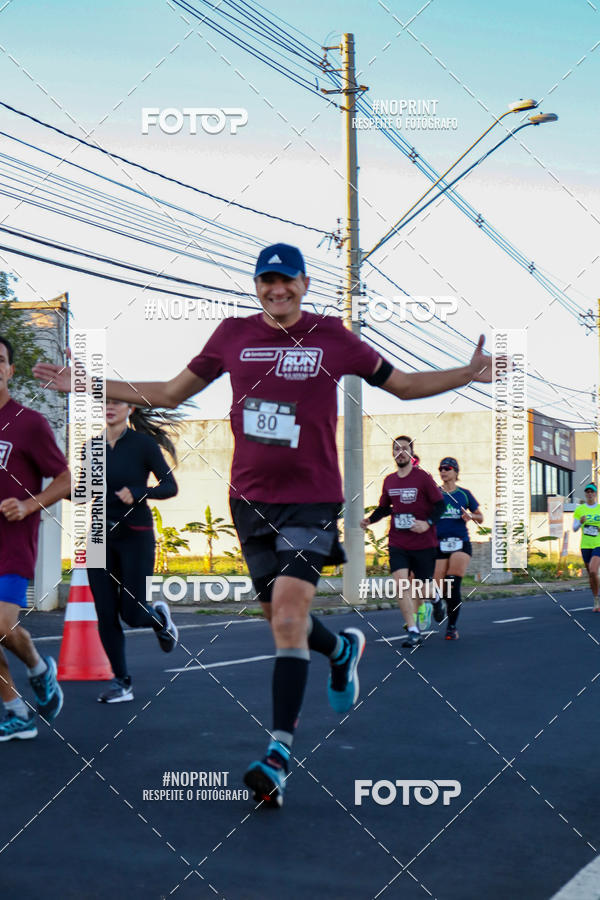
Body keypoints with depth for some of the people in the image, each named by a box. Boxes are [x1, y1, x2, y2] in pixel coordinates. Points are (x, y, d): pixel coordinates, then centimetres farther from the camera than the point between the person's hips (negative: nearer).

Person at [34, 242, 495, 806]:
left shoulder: (332, 338, 0)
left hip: (311, 497, -4)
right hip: (250, 497, 4)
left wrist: (468, 375, -4)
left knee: (288, 614, -16)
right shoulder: (233, 335, 6)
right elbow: (171, 394, 16)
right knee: (279, 616, 12)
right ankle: (341, 649, 46)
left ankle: (278, 754, -14)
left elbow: (402, 385, 10)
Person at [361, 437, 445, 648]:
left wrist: (428, 523, -21)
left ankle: (424, 604, 46)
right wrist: (370, 520, 1)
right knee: (401, 583, -15)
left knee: (420, 586, 7)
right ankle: (413, 632, -13)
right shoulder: (389, 481, 6)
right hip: (397, 543, 3)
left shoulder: (422, 477, -6)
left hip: (423, 543, -3)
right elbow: (384, 508, 19)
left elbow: (440, 504, -5)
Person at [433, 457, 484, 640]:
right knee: (439, 589, -6)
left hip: (461, 543, 0)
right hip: (439, 544, 0)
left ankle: (452, 627, 1)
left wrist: (470, 516, -4)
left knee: (453, 587, -13)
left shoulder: (464, 494, 10)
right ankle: (438, 602, 32)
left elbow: (480, 518, 17)